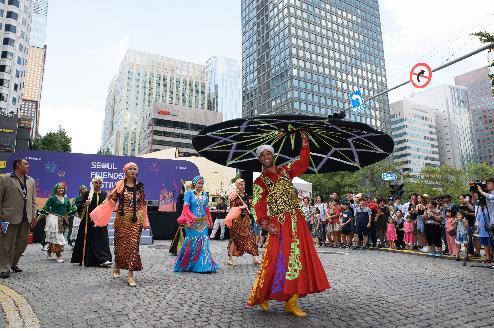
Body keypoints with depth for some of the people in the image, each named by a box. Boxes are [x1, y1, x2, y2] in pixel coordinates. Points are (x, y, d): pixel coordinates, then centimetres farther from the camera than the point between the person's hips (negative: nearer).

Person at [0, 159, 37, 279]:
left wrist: (33, 214, 8)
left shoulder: (31, 181, 13)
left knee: (23, 242, 11)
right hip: (10, 217, -5)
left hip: (26, 218, 5)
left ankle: (13, 263, 30)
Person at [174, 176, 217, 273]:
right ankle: (185, 264, 17)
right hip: (192, 222, -4)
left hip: (203, 222, 4)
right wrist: (189, 220, -17)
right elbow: (186, 207, -8)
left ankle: (204, 265, 11)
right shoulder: (189, 193, -3)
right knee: (191, 242, 0)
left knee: (203, 243, 3)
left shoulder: (204, 194, 11)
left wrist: (210, 221, 18)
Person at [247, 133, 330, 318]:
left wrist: (304, 142, 9)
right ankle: (261, 296, 15)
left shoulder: (285, 171, 14)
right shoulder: (260, 182, 0)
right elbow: (259, 207, -9)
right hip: (279, 225, -5)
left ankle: (291, 303, 13)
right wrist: (266, 225, -22)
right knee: (277, 260, -7)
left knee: (299, 259, 4)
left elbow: (303, 162, 16)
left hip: (297, 222, 5)